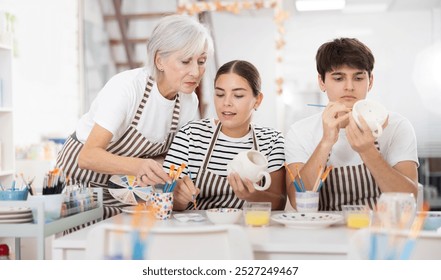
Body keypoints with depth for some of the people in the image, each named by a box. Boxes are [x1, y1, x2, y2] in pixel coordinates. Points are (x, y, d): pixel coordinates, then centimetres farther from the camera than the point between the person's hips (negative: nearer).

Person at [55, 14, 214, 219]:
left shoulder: (189, 102, -9)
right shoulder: (125, 87, -26)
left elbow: (165, 155, 3)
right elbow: (88, 156, -35)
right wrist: (137, 166, -52)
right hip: (82, 181, -5)